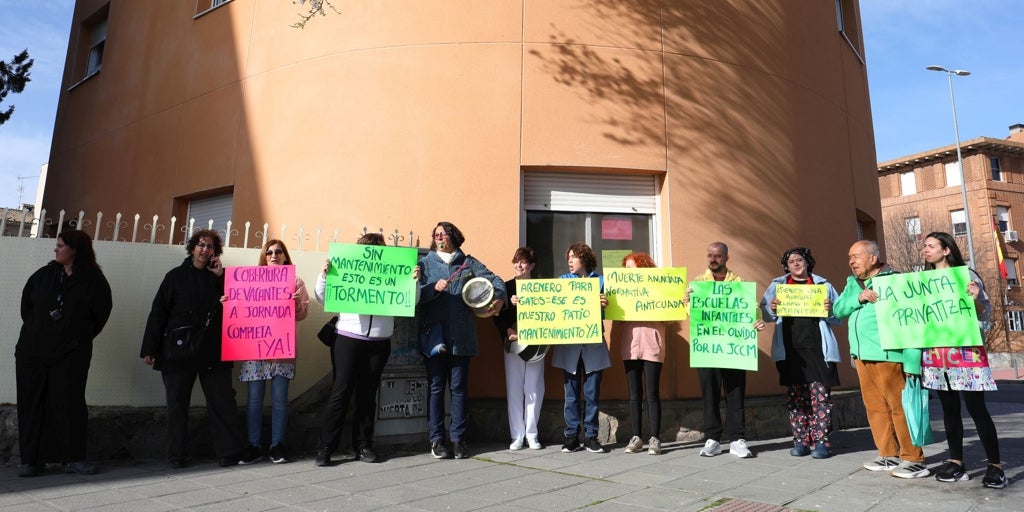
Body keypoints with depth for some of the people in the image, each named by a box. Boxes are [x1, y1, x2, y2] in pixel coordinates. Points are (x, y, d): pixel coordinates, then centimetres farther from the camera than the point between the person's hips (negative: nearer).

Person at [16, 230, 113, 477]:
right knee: (31, 403, 4)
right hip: (32, 351, 3)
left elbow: (101, 314, 3)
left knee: (69, 403, -2)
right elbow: (26, 305, 16)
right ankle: (30, 459, 12)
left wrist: (80, 338, 3)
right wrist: (36, 331, 10)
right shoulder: (44, 275, 7)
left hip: (71, 355, -3)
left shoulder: (93, 281, -3)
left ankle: (73, 457, 7)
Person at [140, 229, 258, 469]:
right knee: (177, 405, 7)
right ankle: (176, 456, 19)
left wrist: (221, 277, -7)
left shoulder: (219, 277, 9)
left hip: (213, 352, 1)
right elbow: (158, 313, 3)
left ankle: (230, 451, 7)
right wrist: (149, 349, -2)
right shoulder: (176, 276, 5)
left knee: (223, 402, 1)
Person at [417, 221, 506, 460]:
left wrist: (499, 298, -10)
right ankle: (436, 439, 13)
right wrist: (434, 288, -20)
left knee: (459, 387, 5)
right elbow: (415, 293, -2)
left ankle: (459, 439, 13)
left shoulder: (469, 263, 11)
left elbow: (494, 279, 9)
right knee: (436, 388, 4)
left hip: (461, 336, 1)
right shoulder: (425, 263, 9)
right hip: (434, 334, 0)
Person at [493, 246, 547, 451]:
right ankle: (517, 435, 10)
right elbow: (497, 316, 1)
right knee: (514, 389, 2)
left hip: (535, 345, 0)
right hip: (512, 344, 0)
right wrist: (508, 331, -14)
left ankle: (531, 434, 13)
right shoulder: (506, 287, 6)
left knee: (534, 389, 3)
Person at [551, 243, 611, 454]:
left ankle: (590, 436, 12)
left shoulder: (599, 280, 7)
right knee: (571, 393, 4)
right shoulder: (563, 280, 11)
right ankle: (571, 436, 11)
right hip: (569, 344, 1)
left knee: (592, 392, 3)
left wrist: (605, 304, -21)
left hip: (593, 344, -1)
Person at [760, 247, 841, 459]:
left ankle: (821, 441, 3)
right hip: (790, 350, 1)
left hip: (817, 348, -1)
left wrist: (830, 311, -10)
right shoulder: (777, 285, 13)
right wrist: (772, 309, -12)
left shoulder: (823, 285, 12)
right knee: (795, 395, 4)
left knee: (821, 394, -3)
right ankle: (801, 440, 11)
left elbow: (840, 317, 12)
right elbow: (765, 314, 9)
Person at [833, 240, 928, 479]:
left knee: (899, 406, -3)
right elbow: (838, 309, 7)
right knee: (875, 407, 12)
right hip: (862, 355, 8)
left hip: (886, 355, -8)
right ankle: (889, 455, 21)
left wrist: (911, 361, -20)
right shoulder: (853, 283, 15)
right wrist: (858, 297, -12)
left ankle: (913, 459, 5)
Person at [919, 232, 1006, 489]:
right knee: (949, 409, 10)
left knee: (976, 408, -4)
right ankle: (956, 463, 16)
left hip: (966, 352, -5)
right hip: (936, 354, 5)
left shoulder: (966, 275, -3)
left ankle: (995, 466, 6)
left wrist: (975, 299, -23)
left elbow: (985, 315, -4)